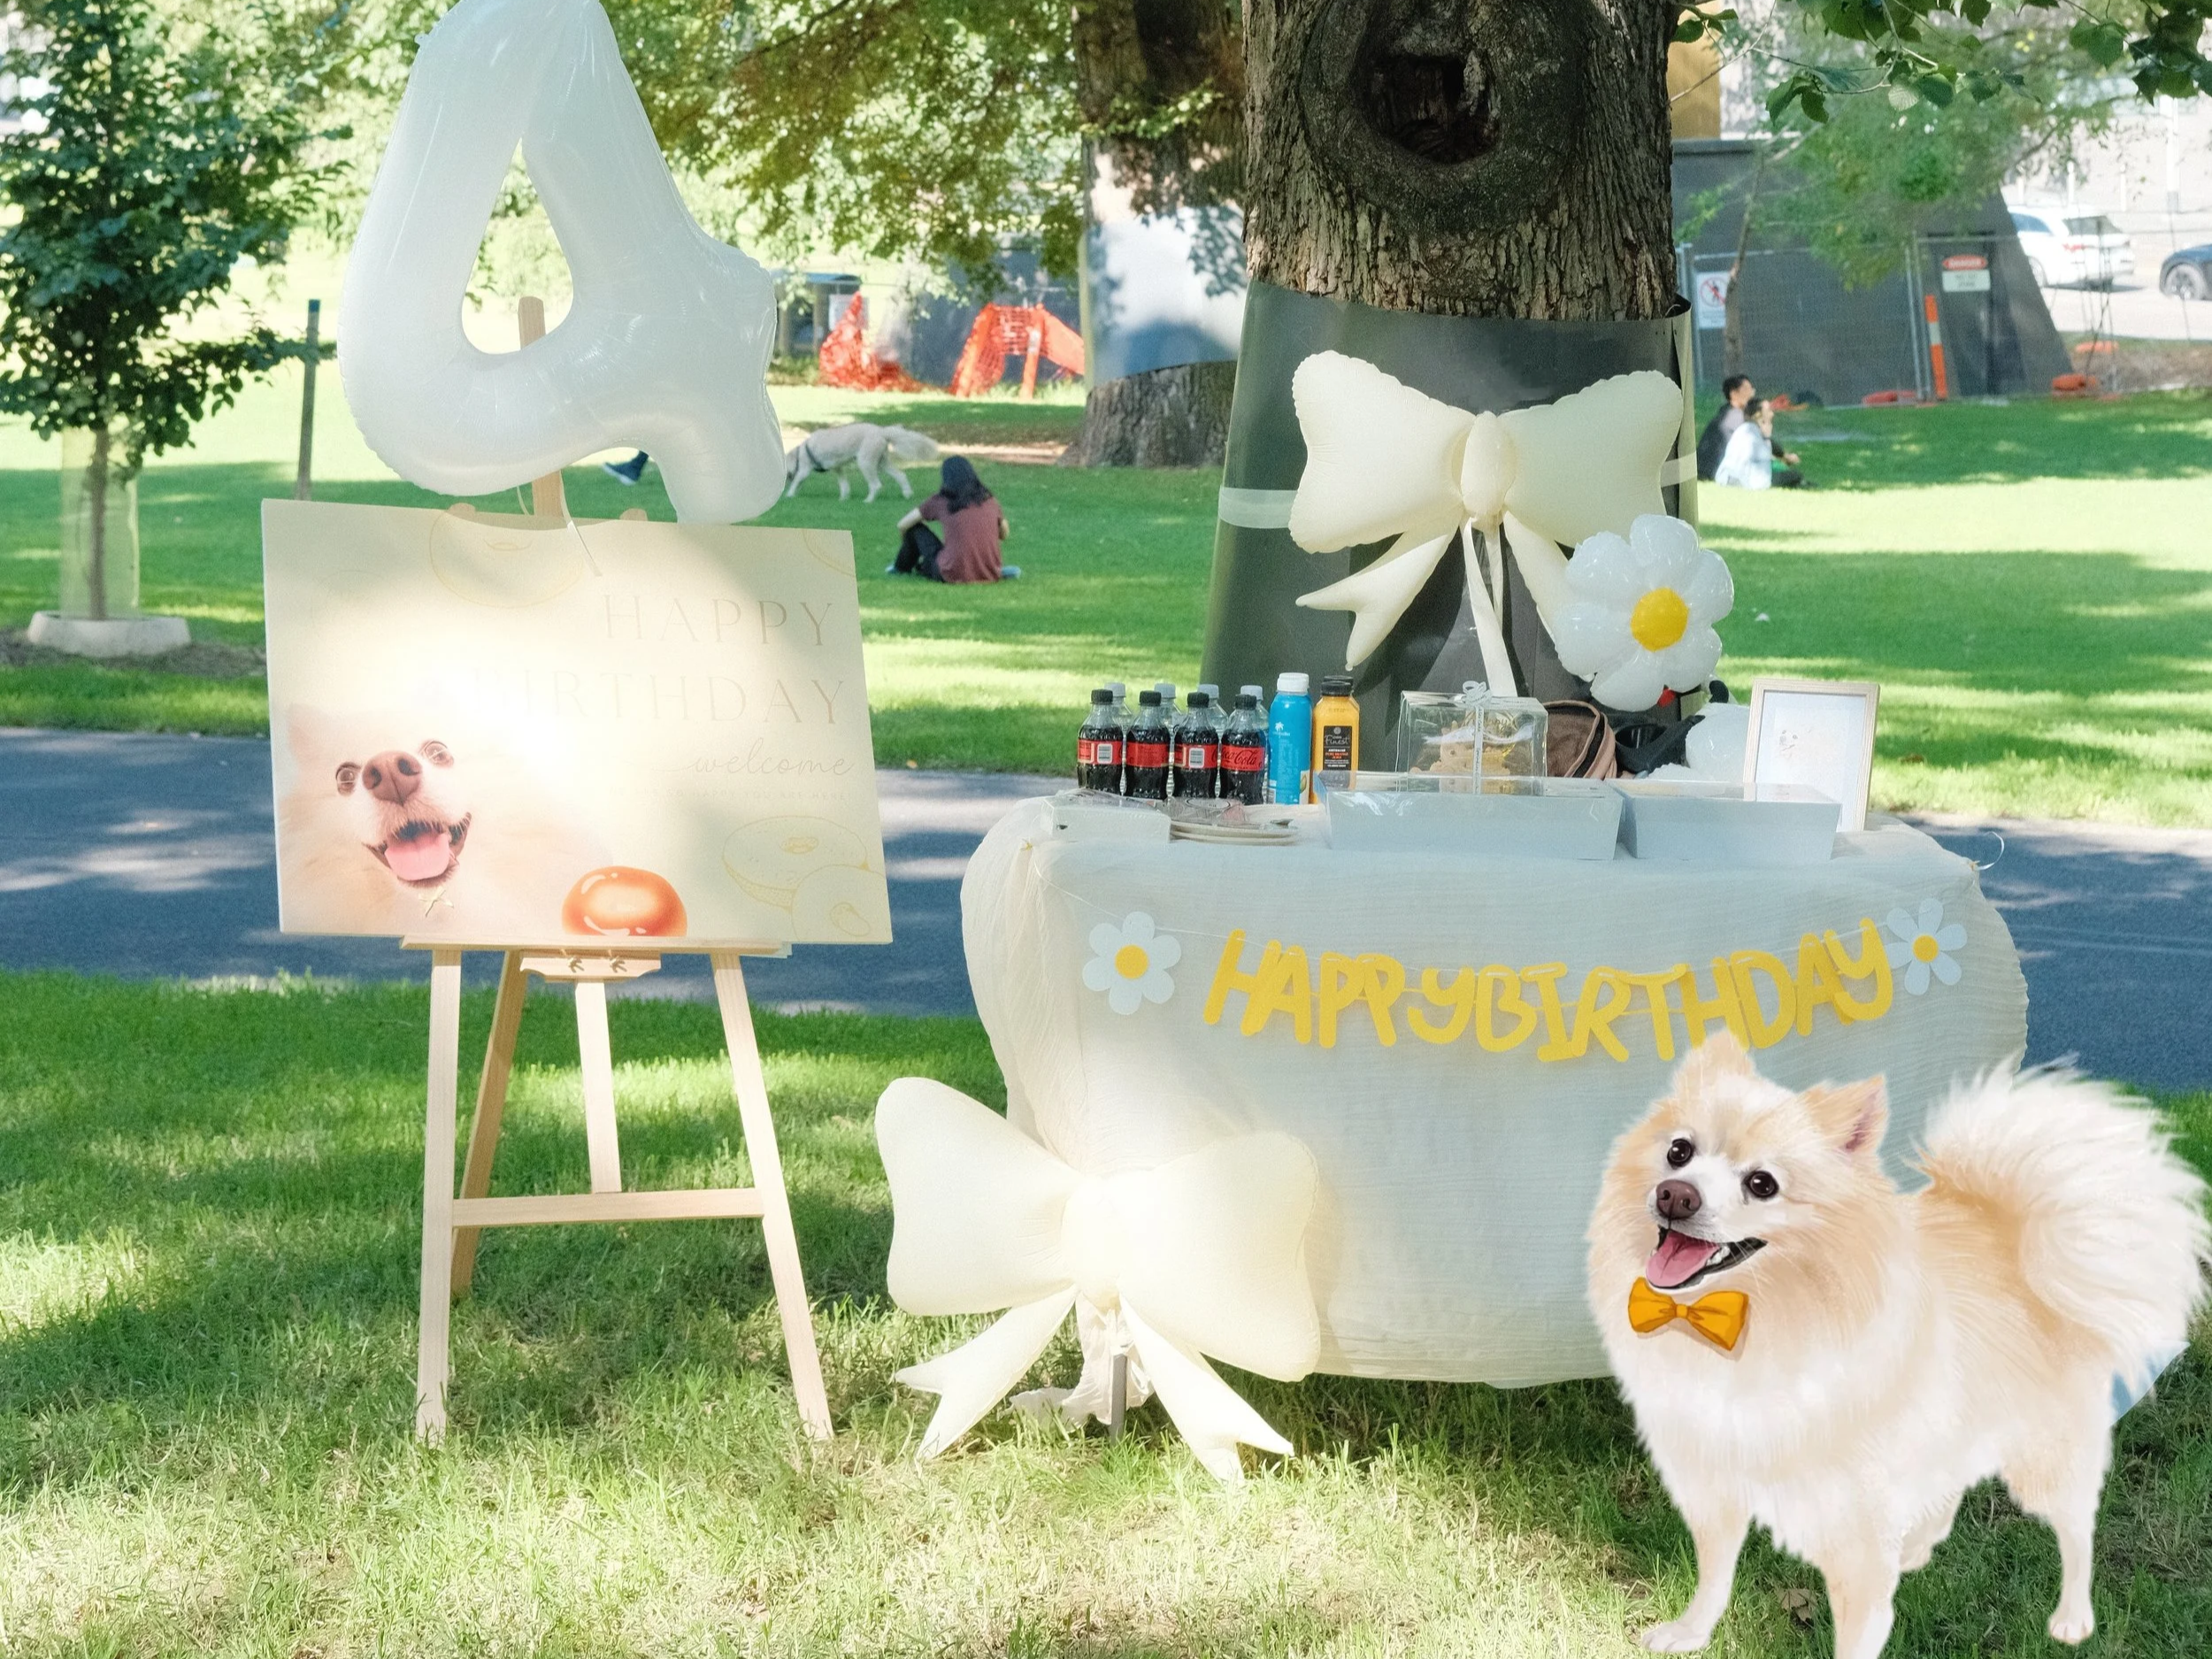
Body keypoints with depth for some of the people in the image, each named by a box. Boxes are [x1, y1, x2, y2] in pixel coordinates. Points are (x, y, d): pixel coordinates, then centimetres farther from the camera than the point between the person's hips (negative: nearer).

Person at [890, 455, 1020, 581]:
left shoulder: (940, 501, 0)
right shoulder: (989, 500, 6)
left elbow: (902, 525, 9)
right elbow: (1004, 535, 20)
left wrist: (906, 545, 31)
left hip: (952, 576, -4)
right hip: (990, 576, 4)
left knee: (915, 528, 18)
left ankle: (901, 568, 35)